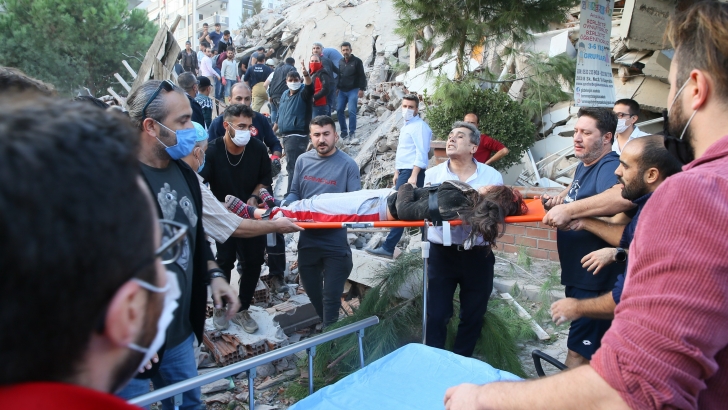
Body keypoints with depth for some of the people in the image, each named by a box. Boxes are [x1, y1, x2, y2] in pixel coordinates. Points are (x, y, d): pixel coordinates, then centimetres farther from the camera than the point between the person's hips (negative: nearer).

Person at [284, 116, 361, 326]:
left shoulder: (348, 164, -10)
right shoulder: (303, 160, 1)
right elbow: (294, 193, 9)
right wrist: (283, 209, -11)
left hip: (335, 242, -4)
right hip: (307, 239, 5)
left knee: (331, 297, 4)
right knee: (312, 291, 19)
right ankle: (328, 326, 42)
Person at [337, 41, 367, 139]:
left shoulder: (357, 61, -3)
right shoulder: (340, 62, 13)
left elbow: (362, 76, -5)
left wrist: (362, 89, -12)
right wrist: (337, 87, 15)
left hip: (353, 90, -5)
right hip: (342, 91, 5)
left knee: (351, 111, -12)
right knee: (339, 110, 0)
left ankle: (352, 132, -5)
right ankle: (344, 131, 11)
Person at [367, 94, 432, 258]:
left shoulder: (419, 126, -10)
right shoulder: (406, 126, 20)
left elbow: (421, 153, -19)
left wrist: (413, 176, -27)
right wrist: (397, 172, 22)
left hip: (412, 172, -10)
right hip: (404, 171, 10)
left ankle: (388, 248, -9)